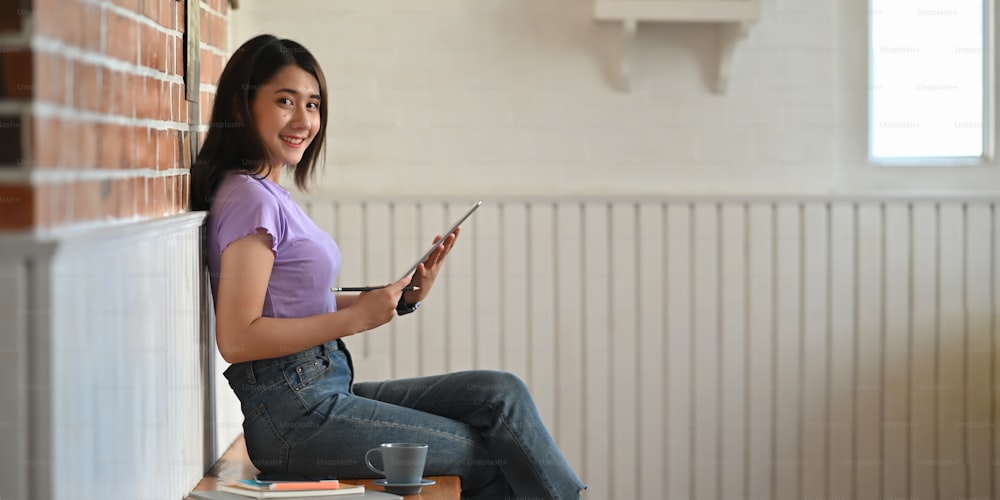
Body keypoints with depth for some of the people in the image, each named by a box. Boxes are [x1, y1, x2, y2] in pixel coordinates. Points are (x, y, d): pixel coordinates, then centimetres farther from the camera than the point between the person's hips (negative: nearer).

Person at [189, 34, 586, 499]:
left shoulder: (271, 195, 16)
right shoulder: (250, 197, -13)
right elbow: (237, 338, -20)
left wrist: (402, 297, 3)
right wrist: (355, 318, -17)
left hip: (326, 391, 9)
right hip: (294, 417, -9)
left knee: (502, 393, 1)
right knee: (496, 457, -5)